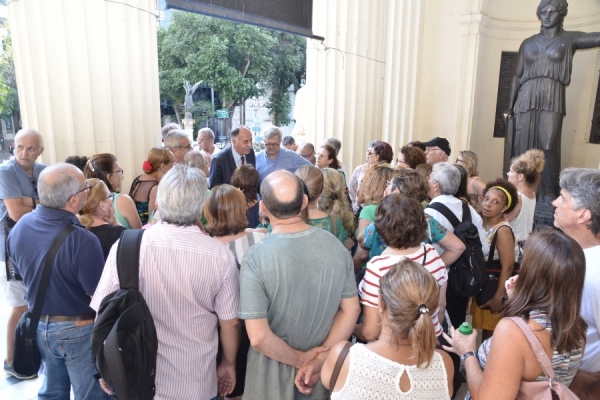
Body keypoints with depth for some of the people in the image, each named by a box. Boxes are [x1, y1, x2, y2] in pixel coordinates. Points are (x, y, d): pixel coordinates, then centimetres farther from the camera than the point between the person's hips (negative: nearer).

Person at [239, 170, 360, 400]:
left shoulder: (255, 258, -24)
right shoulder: (336, 246, -12)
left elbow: (258, 337, -24)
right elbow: (351, 310, -7)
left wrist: (300, 359, -11)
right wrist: (319, 359, -7)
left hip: (275, 370, -3)